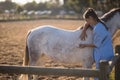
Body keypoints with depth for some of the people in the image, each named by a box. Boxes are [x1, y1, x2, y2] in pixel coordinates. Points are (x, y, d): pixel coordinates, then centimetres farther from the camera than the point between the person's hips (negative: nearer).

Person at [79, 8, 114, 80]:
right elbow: (87, 24, 24)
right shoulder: (100, 24, 7)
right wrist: (83, 31, 8)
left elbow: (96, 44, -14)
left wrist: (85, 45, -1)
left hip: (102, 55, -9)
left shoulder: (97, 29, -21)